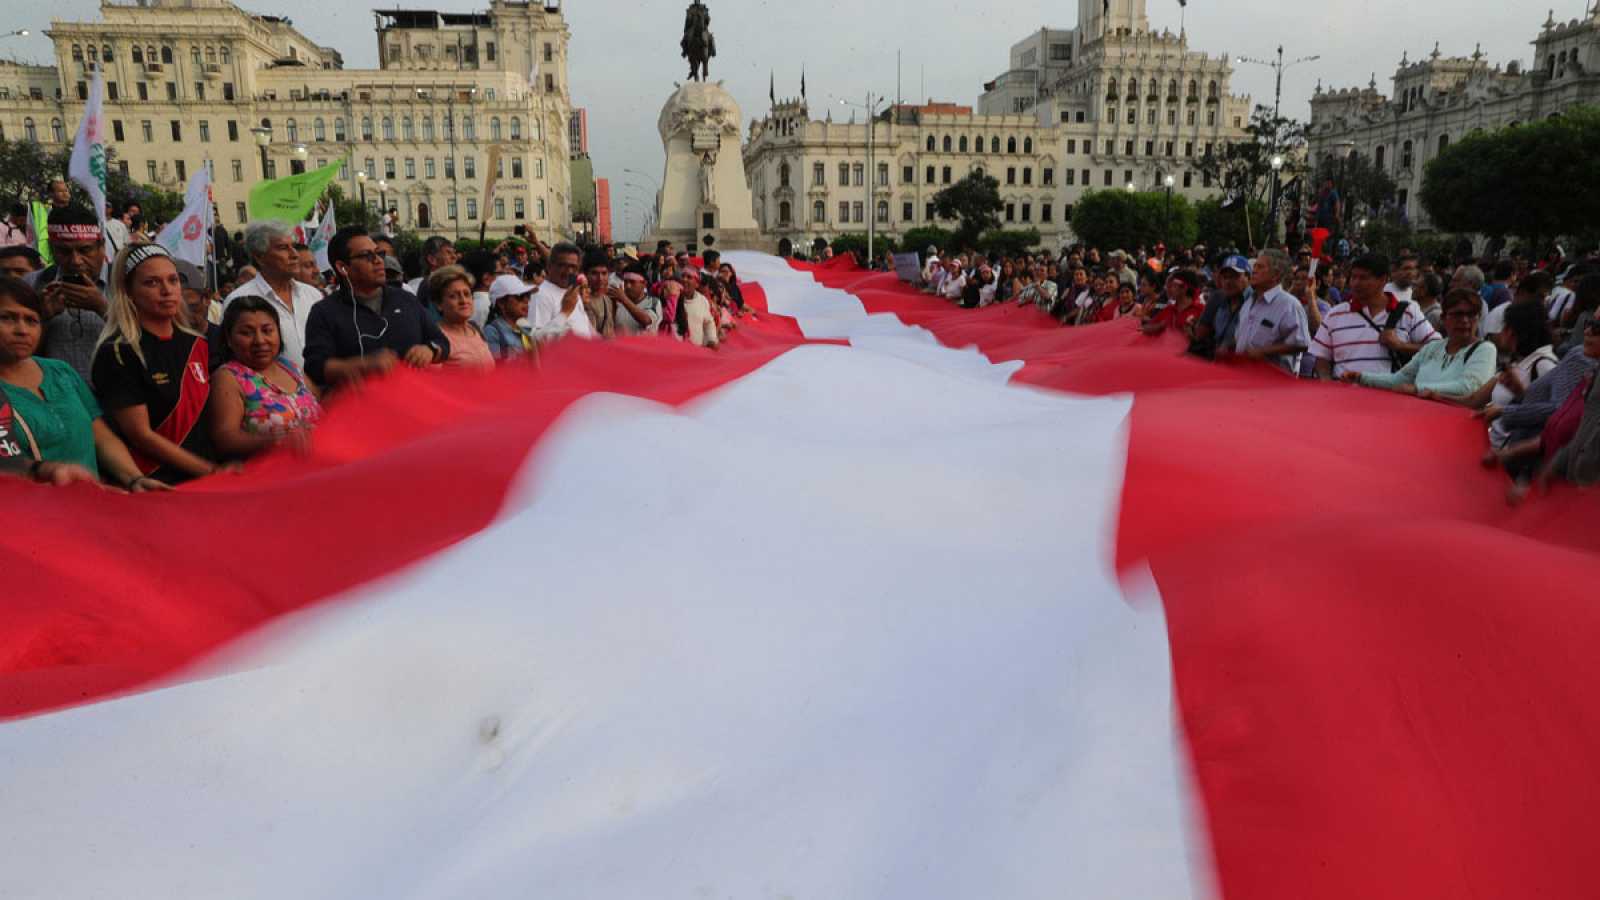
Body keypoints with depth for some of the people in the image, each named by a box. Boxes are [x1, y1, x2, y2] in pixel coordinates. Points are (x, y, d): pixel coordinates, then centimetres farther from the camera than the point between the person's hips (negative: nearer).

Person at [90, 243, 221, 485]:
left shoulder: (196, 345, 11)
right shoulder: (117, 353, -5)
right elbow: (141, 435, -9)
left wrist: (220, 469, 5)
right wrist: (211, 471, -10)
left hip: (202, 479, 6)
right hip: (154, 483, -5)